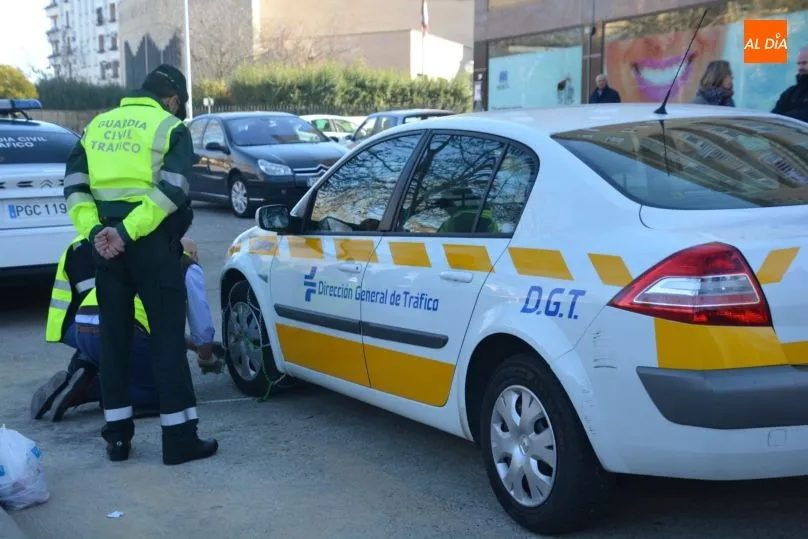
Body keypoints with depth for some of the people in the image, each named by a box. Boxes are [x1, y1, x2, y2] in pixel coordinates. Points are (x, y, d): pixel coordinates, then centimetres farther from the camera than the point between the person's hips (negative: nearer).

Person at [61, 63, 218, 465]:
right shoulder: (171, 128, 0)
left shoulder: (97, 125, 16)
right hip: (152, 243, -5)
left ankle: (117, 435, 17)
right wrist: (127, 232, -18)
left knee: (113, 337, 12)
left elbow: (75, 184, 5)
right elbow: (171, 190, -14)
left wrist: (94, 230, -6)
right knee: (167, 337, 0)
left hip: (106, 243, 5)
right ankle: (179, 437, 1)